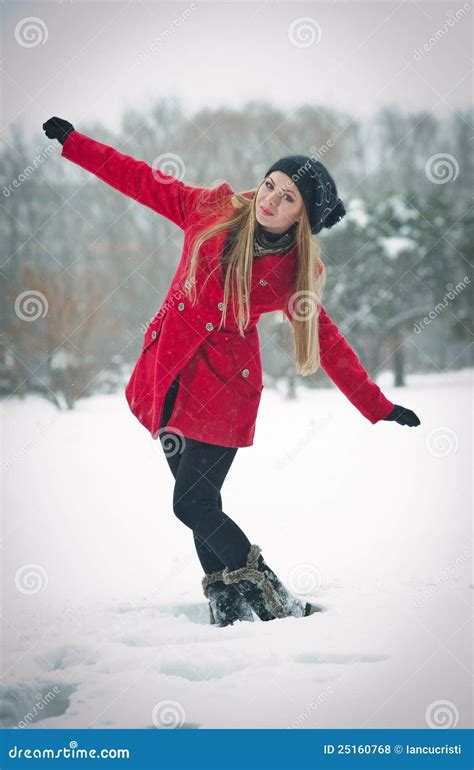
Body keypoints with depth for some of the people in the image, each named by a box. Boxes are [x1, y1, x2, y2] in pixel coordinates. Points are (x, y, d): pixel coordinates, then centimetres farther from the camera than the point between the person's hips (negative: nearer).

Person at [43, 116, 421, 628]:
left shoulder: (294, 273, -4)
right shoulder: (212, 210, 1)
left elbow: (328, 344, 3)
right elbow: (142, 180, 9)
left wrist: (379, 408, 3)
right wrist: (72, 142, 10)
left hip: (223, 389, -4)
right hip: (166, 376, 4)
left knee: (193, 506, -10)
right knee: (197, 503, 7)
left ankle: (270, 597, 4)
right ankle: (227, 606, 20)